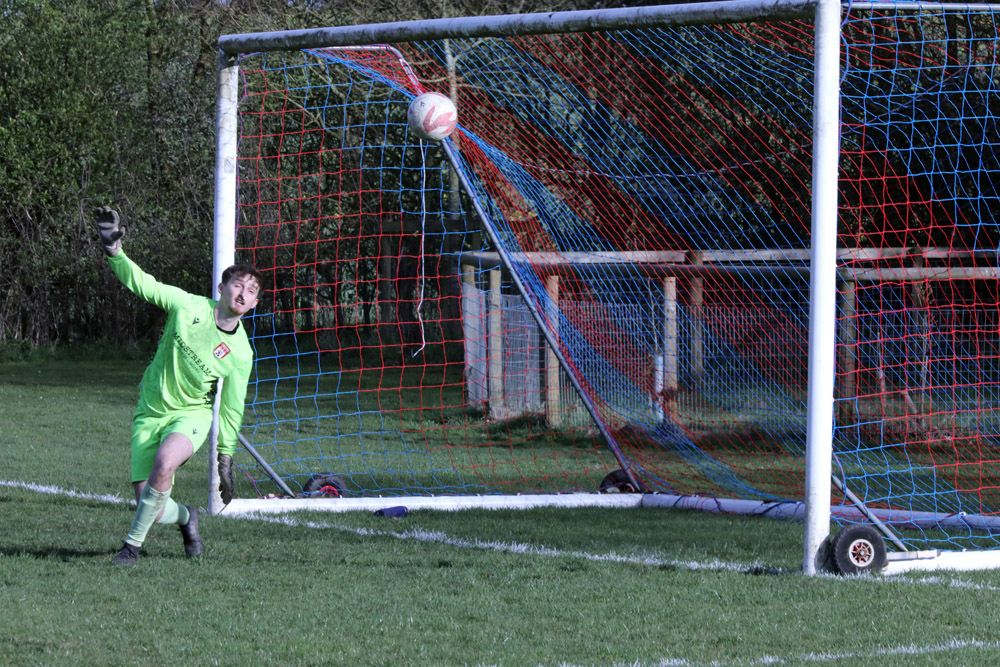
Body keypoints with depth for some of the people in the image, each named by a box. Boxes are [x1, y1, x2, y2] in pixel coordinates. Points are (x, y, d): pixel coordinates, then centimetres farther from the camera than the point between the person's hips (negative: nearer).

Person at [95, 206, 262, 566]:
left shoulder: (240, 354, -8)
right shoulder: (188, 306, -10)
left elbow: (231, 408, 1)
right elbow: (141, 283, -10)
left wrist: (225, 459, 6)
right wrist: (113, 249, -27)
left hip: (192, 414, -1)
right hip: (151, 412, 1)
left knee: (165, 461, -35)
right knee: (150, 507, -8)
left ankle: (133, 544, -18)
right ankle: (185, 516, 31)